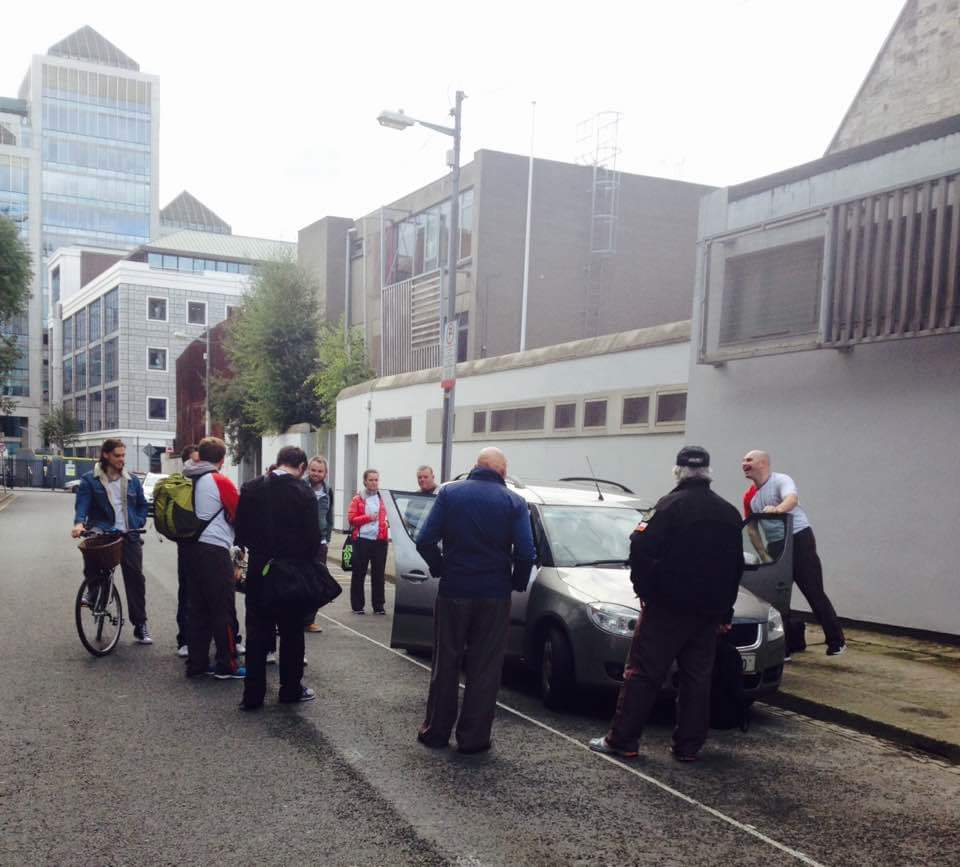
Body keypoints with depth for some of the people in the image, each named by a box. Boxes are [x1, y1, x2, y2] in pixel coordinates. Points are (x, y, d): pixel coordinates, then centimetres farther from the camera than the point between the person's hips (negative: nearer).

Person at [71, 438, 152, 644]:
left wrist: (138, 524, 2)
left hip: (129, 536, 3)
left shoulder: (132, 480, 12)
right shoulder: (90, 480, 2)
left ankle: (140, 625, 12)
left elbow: (142, 505, 19)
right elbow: (82, 504, -9)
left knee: (135, 579, 0)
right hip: (103, 532, -3)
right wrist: (79, 523, -28)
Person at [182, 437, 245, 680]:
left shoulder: (187, 480, 7)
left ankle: (196, 663, 19)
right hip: (215, 550, -7)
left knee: (199, 608, 14)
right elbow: (240, 515, -6)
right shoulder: (220, 482, -12)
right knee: (224, 611, 1)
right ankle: (227, 666, 5)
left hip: (190, 548, 7)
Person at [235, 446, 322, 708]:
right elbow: (312, 537, -12)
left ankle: (253, 694, 8)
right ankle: (291, 689, 18)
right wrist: (305, 563, 5)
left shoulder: (251, 489, -3)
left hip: (258, 569, 3)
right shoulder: (304, 494, -14)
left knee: (257, 632, 8)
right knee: (291, 633, 10)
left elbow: (241, 529, 2)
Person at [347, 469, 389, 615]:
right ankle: (357, 606, 13)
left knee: (378, 574, 5)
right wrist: (368, 517, -15)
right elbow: (351, 519, -4)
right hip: (362, 540, -2)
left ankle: (379, 606, 13)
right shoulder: (358, 499, 1)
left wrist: (387, 528, 0)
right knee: (358, 574, 4)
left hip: (379, 541, 2)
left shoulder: (383, 499, 9)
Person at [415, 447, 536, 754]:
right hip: (495, 596, -1)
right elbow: (526, 553, -11)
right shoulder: (514, 503, -3)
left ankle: (436, 731, 20)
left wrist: (441, 569, 8)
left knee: (445, 663, 13)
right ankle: (473, 737, 11)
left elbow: (425, 541, -7)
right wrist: (515, 583, 5)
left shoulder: (450, 493, -1)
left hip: (453, 591, 1)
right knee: (484, 669, 8)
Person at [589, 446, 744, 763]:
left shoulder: (671, 505, -10)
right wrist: (724, 611, 20)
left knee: (642, 674, -1)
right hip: (708, 612, 6)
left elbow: (642, 550, -18)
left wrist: (645, 590, -5)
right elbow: (736, 567, 16)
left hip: (667, 606, -5)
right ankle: (688, 746, 13)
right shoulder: (729, 513, 11)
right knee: (697, 678, 10)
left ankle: (621, 740, 2)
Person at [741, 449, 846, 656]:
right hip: (775, 545, 7)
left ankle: (837, 642, 7)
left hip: (799, 538, -7)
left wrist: (777, 509, -52)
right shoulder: (749, 497, 11)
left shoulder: (781, 480, -9)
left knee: (814, 593, -4)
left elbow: (792, 499, -31)